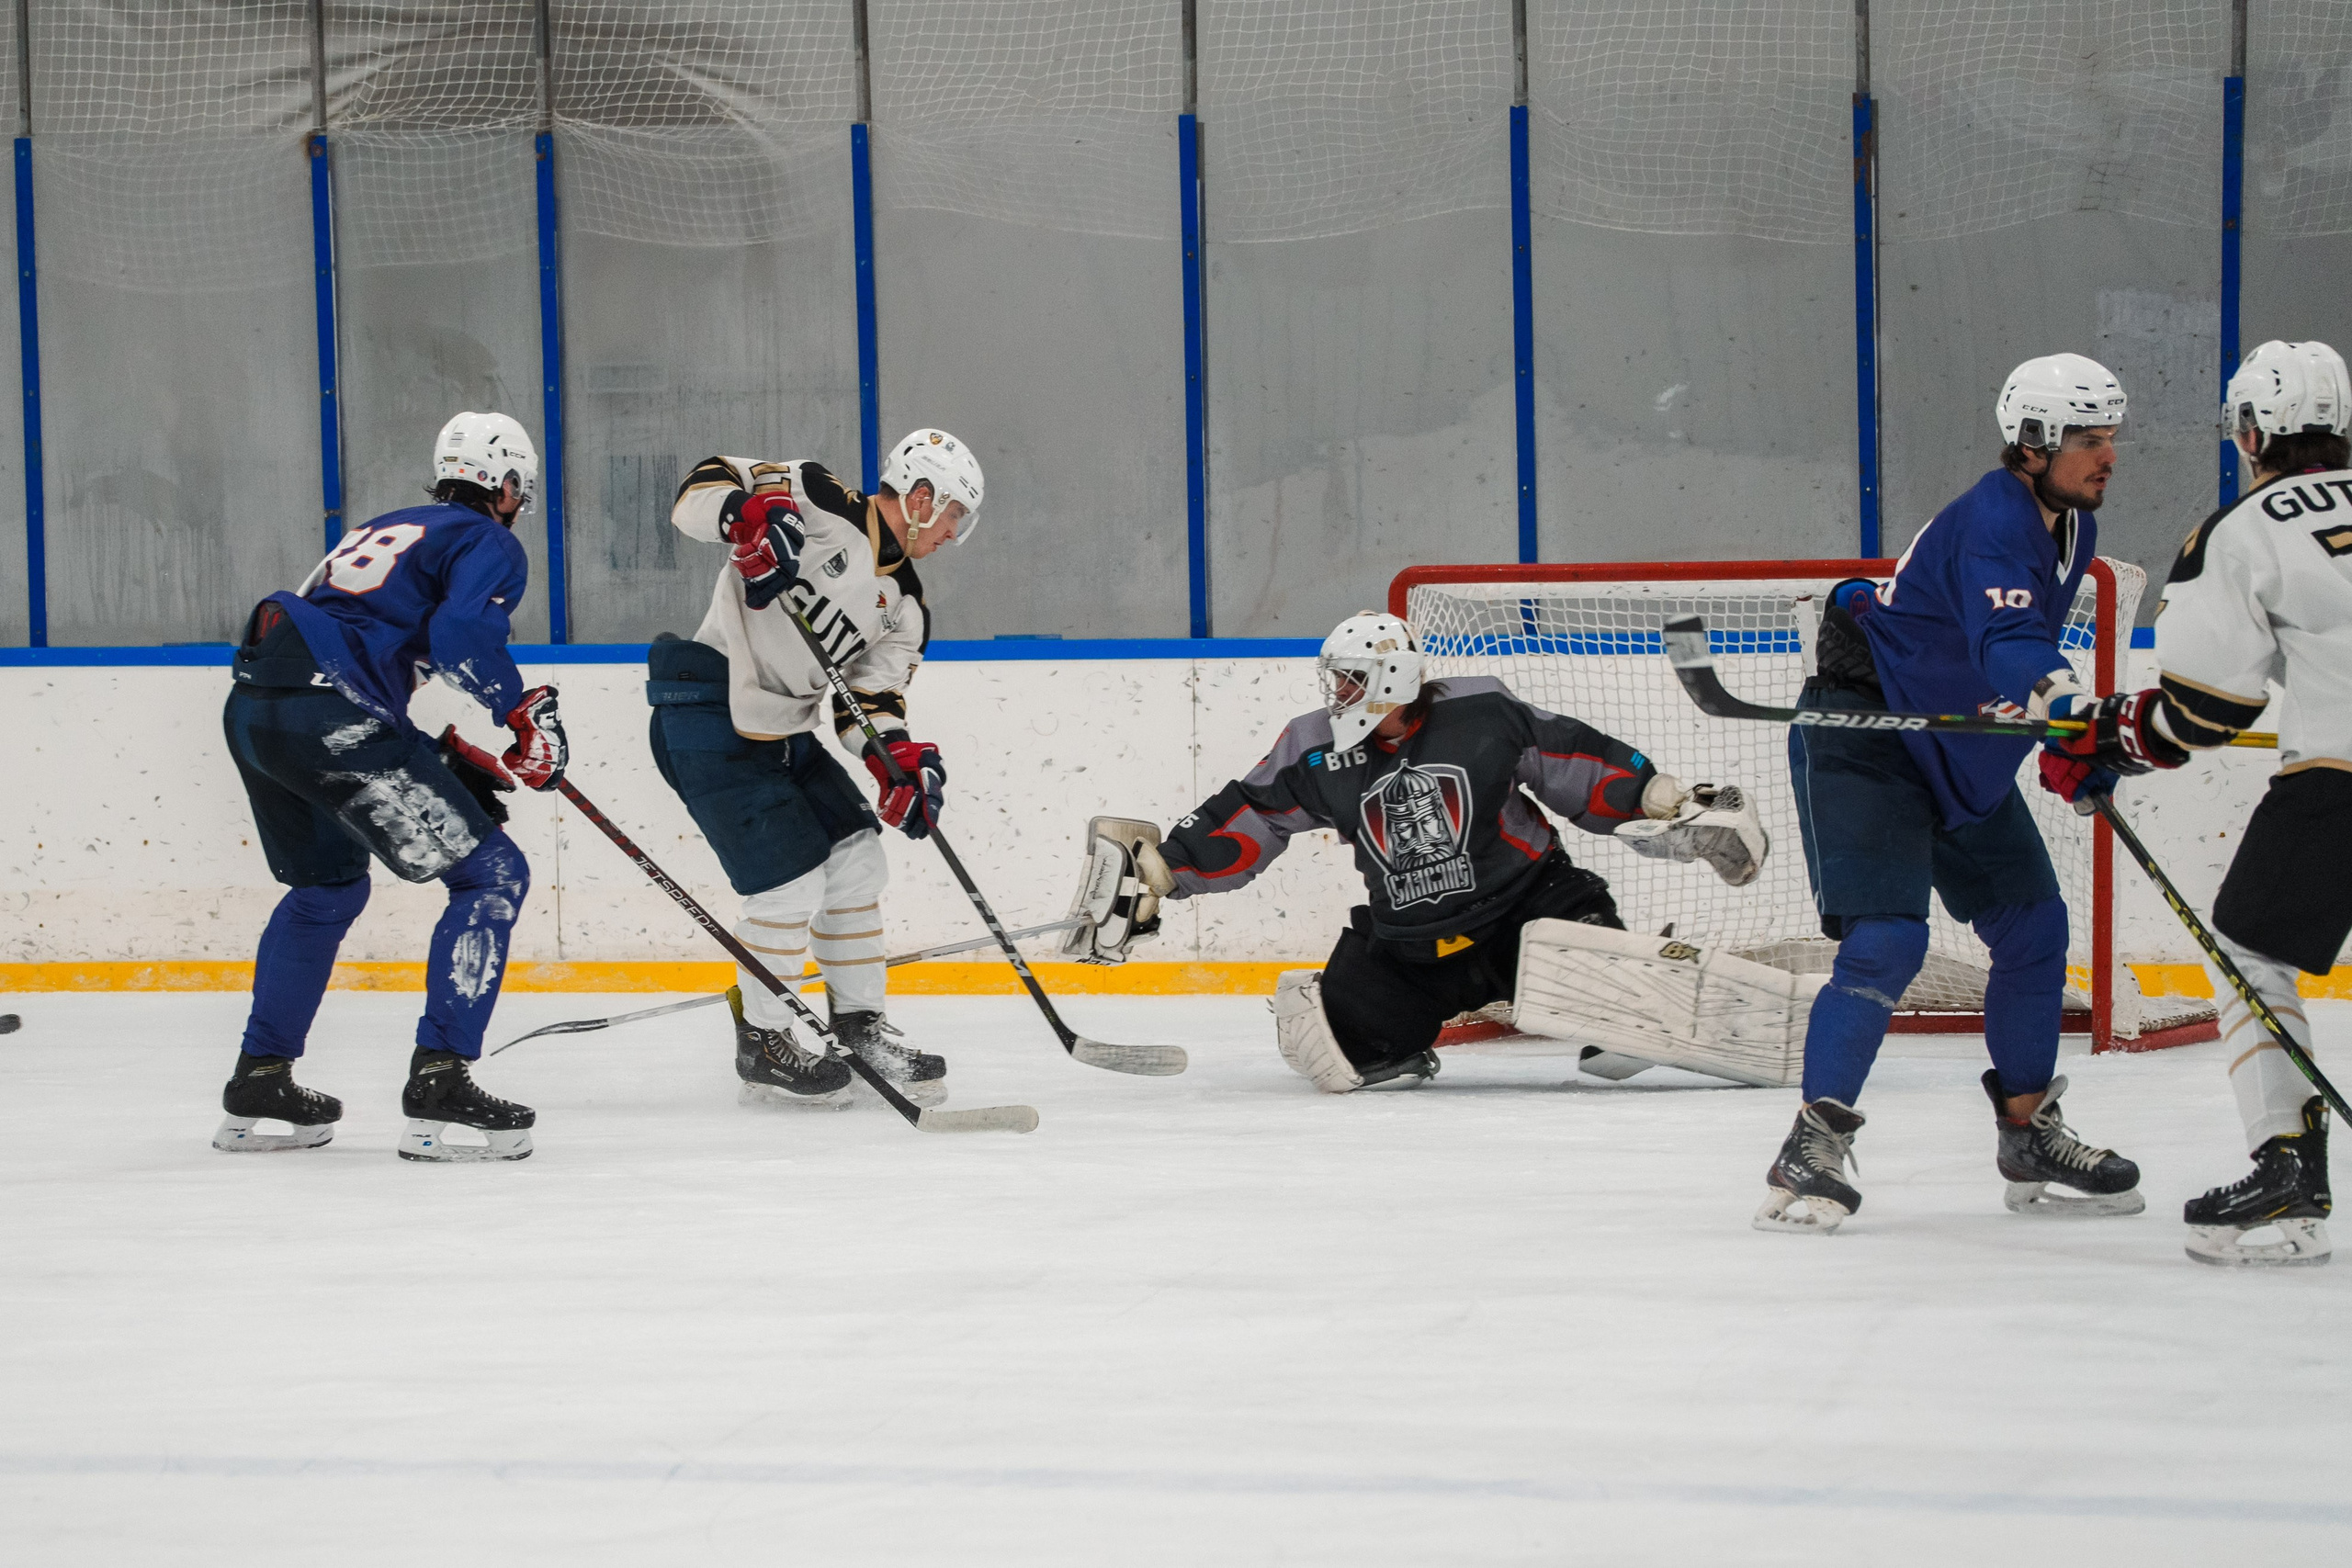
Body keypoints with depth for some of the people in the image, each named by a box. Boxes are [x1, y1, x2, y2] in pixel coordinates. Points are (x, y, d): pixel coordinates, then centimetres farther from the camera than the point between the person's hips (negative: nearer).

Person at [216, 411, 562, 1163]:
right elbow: (462, 633, -16)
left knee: (329, 886, 32)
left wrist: (458, 761, 28)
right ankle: (438, 1082, -10)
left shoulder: (386, 531, 31)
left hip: (252, 707, 9)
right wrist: (526, 711, -5)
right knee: (491, 873, -2)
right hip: (327, 718, -9)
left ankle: (258, 1082, 35)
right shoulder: (488, 543, 5)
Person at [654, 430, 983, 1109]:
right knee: (791, 881, -10)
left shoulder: (903, 607, 10)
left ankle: (861, 1027, 22)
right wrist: (749, 514, -37)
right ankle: (763, 1045, 8)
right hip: (708, 724, -9)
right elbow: (702, 489, -15)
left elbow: (871, 699, 6)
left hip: (782, 734, 9)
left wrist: (901, 761, -15)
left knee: (856, 862, 9)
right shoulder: (816, 503, -11)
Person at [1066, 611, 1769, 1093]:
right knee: (1327, 1039, -12)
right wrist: (1157, 870, -6)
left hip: (1526, 902, -3)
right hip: (1407, 944, 3)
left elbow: (1580, 763, -5)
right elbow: (1240, 823, 2)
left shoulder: (1481, 715, -12)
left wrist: (1670, 806, -9)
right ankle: (1407, 1044, 20)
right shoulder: (1314, 751, -4)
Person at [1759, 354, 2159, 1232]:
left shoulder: (2070, 525, 5)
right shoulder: (1991, 523, -26)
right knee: (1886, 940, -19)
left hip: (1960, 752, 10)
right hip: (1864, 738, -10)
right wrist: (2095, 718, -56)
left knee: (2032, 925, 8)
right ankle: (1814, 1149, -12)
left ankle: (2029, 1138, 21)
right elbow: (2007, 650, -42)